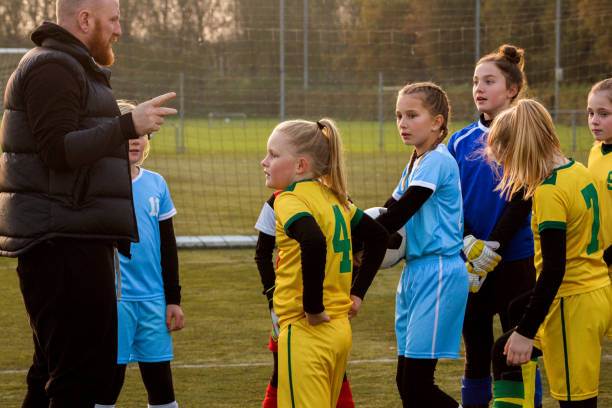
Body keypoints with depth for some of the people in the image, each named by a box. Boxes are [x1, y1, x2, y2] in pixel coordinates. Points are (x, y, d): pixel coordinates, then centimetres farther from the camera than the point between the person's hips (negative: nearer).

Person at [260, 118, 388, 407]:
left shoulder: (289, 199, -14)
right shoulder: (332, 197, 12)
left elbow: (314, 242, -32)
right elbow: (377, 236, 21)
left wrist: (313, 307, -24)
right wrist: (357, 293, 18)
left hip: (306, 331, -9)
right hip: (340, 329, 9)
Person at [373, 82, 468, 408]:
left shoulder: (437, 161, -12)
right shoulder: (414, 164, 18)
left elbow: (400, 213, -17)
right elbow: (391, 211, 15)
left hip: (439, 273, -10)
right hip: (414, 272, 10)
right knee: (406, 381, 8)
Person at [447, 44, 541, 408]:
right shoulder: (461, 141, 9)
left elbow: (521, 203, -10)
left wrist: (491, 251, -16)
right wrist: (467, 243, -14)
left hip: (514, 260, -4)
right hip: (469, 265, 4)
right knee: (476, 354, 9)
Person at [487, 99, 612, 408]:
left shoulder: (549, 192, -20)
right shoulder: (579, 171, 7)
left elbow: (554, 271, -23)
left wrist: (526, 332, -20)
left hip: (573, 307, -10)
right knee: (504, 353, 23)